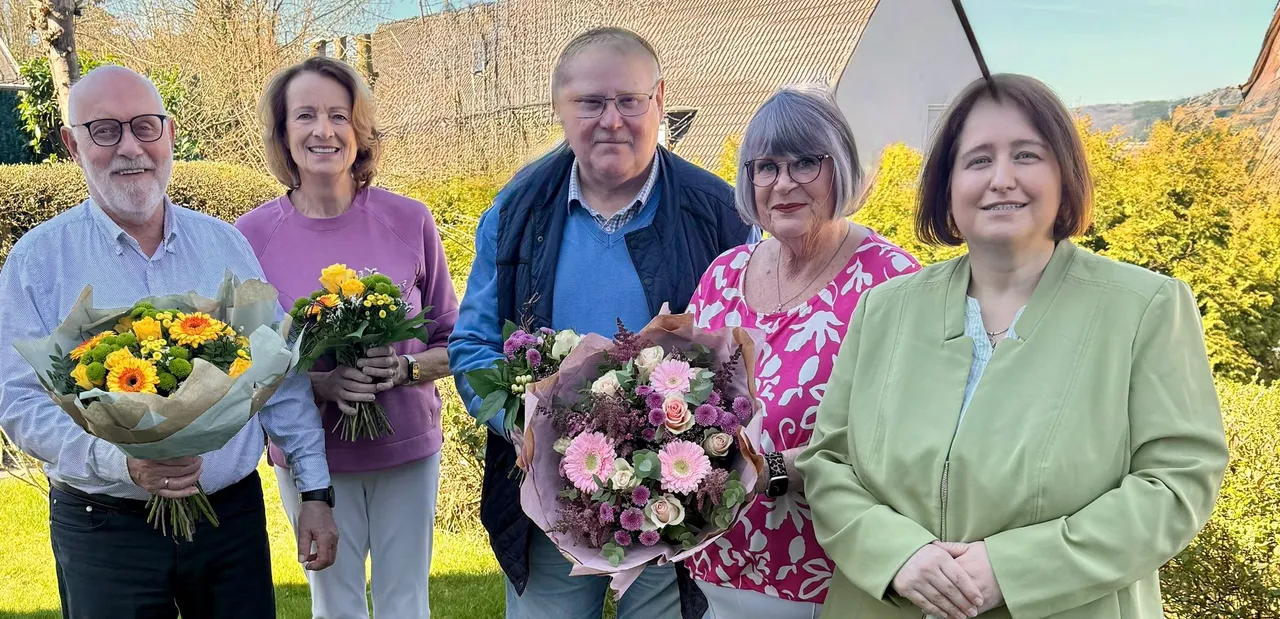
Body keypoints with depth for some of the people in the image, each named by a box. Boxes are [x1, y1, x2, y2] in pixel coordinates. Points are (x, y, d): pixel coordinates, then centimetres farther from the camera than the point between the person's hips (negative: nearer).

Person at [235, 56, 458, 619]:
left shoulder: (409, 220, -7)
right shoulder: (253, 234, -7)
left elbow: (454, 345, 1)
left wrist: (404, 369, -19)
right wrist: (316, 383, -19)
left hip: (406, 448, 0)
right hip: (309, 453, 0)